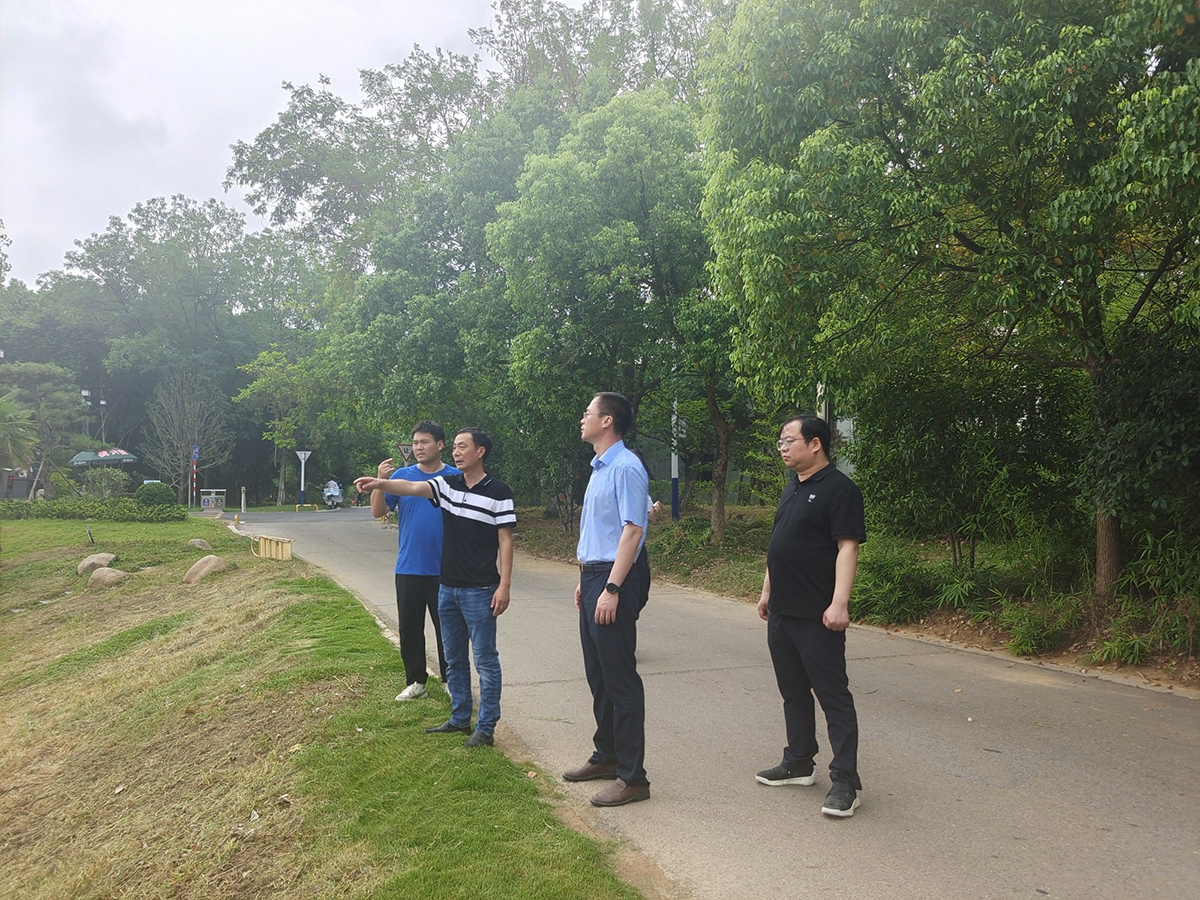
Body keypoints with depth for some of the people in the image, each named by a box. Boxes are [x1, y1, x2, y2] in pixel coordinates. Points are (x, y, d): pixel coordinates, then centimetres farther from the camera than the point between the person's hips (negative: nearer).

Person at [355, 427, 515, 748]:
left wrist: (504, 584, -13)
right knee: (454, 659, 15)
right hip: (448, 587, 7)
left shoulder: (498, 492, -8)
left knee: (485, 660, 1)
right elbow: (411, 487, -9)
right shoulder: (447, 484, 7)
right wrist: (380, 483, -29)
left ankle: (486, 728, 8)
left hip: (480, 590, -6)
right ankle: (459, 719, 28)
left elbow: (505, 541, -8)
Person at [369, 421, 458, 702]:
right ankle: (416, 681, 23)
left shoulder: (456, 478, -3)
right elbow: (378, 511, -1)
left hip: (444, 570, -2)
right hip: (408, 568, 2)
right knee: (410, 627, 10)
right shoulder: (402, 475, 2)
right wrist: (380, 481, -16)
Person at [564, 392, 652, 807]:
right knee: (598, 675, 18)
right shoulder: (599, 468, 16)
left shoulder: (625, 468, -15)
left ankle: (632, 777, 5)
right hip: (593, 576, 10)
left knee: (620, 678, -4)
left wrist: (611, 589, -25)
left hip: (614, 578, -10)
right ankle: (606, 757, 32)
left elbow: (632, 531, -22)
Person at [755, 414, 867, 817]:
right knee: (793, 691, 16)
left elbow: (847, 548, -18)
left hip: (817, 616, -9)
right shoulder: (792, 489, 16)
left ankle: (845, 780, 2)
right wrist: (767, 591, 21)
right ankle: (799, 763, 28)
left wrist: (839, 603, -25)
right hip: (782, 612, 9)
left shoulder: (838, 489, -12)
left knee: (833, 694, -3)